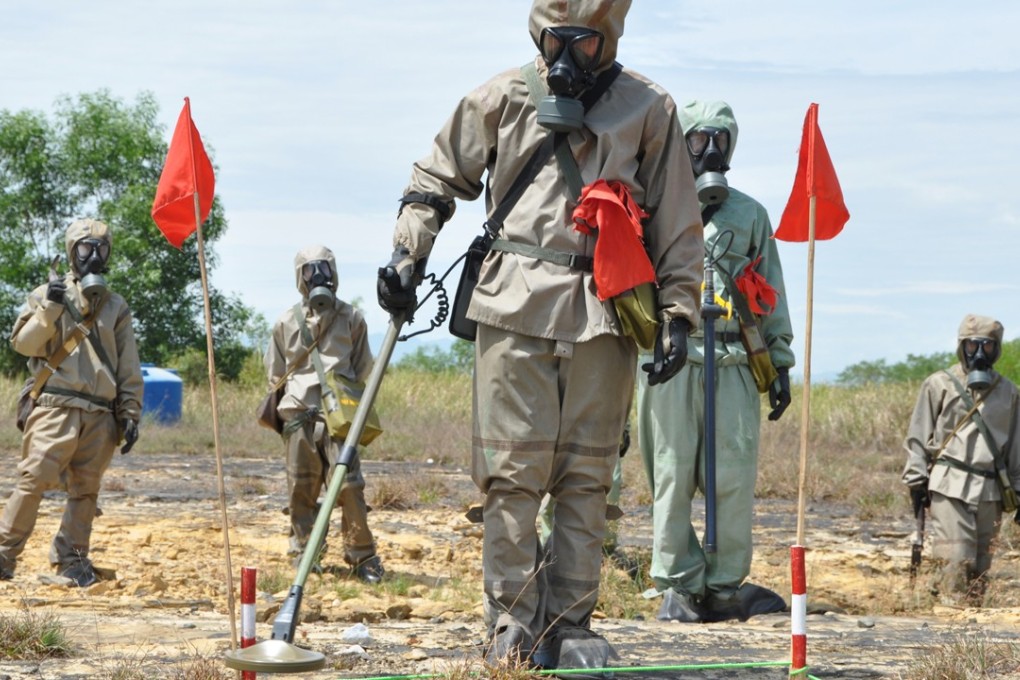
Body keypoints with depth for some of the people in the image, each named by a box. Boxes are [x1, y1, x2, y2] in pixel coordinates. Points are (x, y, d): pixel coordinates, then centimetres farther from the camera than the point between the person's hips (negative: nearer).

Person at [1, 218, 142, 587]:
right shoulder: (47, 294, 8)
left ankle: (71, 559, 11)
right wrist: (50, 309, -15)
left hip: (100, 415, 3)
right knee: (33, 480, -12)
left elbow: (129, 368, 15)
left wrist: (131, 414, 8)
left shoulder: (116, 306, 16)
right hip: (57, 406, -3)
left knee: (85, 489, 3)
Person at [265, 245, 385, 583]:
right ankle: (304, 552, 14)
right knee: (301, 488, 4)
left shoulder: (351, 319, 9)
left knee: (349, 484, -9)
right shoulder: (287, 322, 11)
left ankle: (362, 556, -2)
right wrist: (293, 404, 9)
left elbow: (362, 370, 13)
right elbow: (275, 374, 18)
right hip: (298, 416, 2)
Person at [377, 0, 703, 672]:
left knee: (586, 476, 1)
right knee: (513, 471, -5)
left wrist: (677, 315, 3)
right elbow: (437, 178, 18)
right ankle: (512, 626, 0)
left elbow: (678, 223, 9)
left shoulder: (649, 110, 8)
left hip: (603, 313, 0)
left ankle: (570, 626, 6)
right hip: (515, 306, 0)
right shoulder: (503, 98, 8)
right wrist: (408, 255, 7)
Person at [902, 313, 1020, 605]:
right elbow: (918, 436, 4)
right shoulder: (939, 385, 3)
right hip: (950, 486, -4)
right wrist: (917, 480, -2)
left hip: (990, 490, 4)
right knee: (956, 561, -14)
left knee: (981, 566, 4)